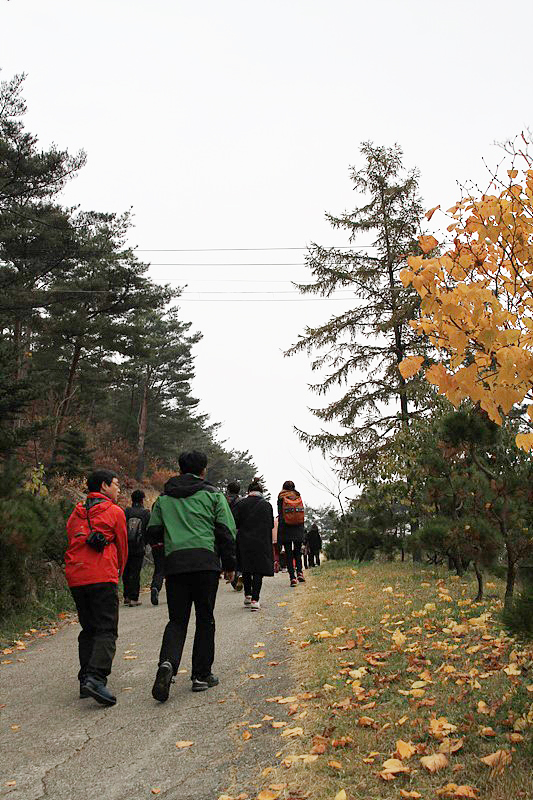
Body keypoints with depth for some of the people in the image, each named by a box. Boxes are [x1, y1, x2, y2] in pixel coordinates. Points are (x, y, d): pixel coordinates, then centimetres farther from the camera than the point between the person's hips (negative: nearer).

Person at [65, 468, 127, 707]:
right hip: (102, 577, -6)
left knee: (88, 629, 15)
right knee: (106, 630, -6)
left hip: (75, 578, 6)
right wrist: (118, 573, 26)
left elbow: (73, 544, 19)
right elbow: (122, 547, 9)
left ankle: (86, 679, 13)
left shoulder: (76, 513, 19)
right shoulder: (114, 511, 3)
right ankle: (95, 677, -21)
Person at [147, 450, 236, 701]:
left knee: (177, 620, 9)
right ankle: (201, 675, 13)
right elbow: (226, 531, 1)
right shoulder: (212, 495, 5)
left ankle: (168, 662, -17)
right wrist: (229, 565, 9)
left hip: (174, 563, 2)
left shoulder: (164, 498, 13)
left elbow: (153, 533, 12)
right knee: (205, 619, 10)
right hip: (205, 561, -2)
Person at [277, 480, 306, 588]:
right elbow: (302, 515, 5)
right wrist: (302, 531, 11)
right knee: (297, 552, 16)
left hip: (286, 528, -2)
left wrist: (279, 535, -3)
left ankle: (292, 577, -2)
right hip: (298, 530, 2)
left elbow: (280, 516, -5)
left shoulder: (281, 498, -2)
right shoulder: (299, 497, 6)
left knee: (288, 554, 4)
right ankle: (299, 572, -2)